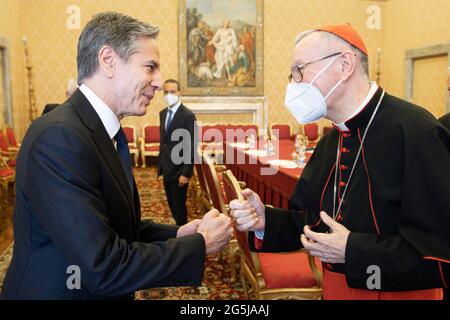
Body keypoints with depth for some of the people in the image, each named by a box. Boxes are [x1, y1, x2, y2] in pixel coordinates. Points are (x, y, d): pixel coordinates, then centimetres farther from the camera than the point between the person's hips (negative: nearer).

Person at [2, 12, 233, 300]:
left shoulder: (106, 133, 2)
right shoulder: (60, 138, -27)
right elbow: (104, 268, -29)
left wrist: (176, 235, -6)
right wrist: (200, 244, -19)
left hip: (102, 291, 8)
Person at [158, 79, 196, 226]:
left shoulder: (188, 116, -15)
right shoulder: (163, 113, 9)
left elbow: (191, 147, -16)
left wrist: (186, 173, -18)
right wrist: (161, 164, 13)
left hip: (178, 169, -7)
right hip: (166, 169, 7)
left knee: (179, 206, 2)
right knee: (172, 205, 16)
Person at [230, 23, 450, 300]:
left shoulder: (415, 131, -22)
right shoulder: (331, 141, 5)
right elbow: (312, 221, 7)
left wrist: (353, 251, -24)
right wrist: (265, 222, -10)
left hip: (398, 291, -7)